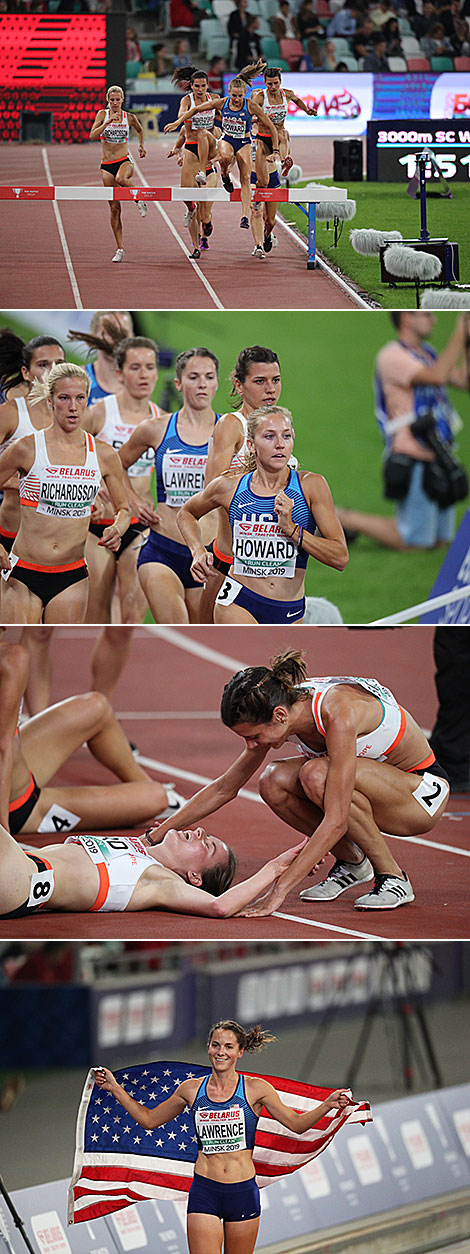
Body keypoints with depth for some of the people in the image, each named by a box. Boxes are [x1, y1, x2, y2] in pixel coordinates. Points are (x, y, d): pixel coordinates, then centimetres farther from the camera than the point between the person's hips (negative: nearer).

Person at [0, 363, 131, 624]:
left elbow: (123, 509, 16)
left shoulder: (103, 455, 3)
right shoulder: (27, 449, -5)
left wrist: (117, 530, -7)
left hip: (72, 578, 2)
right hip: (24, 574, -2)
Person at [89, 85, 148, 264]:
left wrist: (141, 146, 23)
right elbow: (92, 135, -14)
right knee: (114, 208, 1)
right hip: (107, 165, 1)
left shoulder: (129, 118, 2)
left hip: (125, 161, -1)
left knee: (121, 179, -40)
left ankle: (139, 199, -11)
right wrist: (108, 122, -23)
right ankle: (119, 249, 7)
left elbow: (139, 130, 25)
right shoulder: (103, 114, 0)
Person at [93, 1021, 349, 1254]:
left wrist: (327, 1105, -12)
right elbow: (149, 1119, 19)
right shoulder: (192, 1089, 6)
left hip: (243, 1192, 0)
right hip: (204, 1193, 0)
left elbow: (296, 1124, 4)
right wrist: (115, 1088, 16)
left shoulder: (256, 1088, 1)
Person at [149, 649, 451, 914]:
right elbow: (224, 788, 1)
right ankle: (351, 863, 4)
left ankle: (393, 878, -15)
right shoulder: (281, 713, -12)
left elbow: (335, 823, -36)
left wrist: (279, 892, -37)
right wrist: (160, 834, -3)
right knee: (274, 782, -17)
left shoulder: (338, 714, -34)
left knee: (317, 775, -32)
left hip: (424, 791, -7)